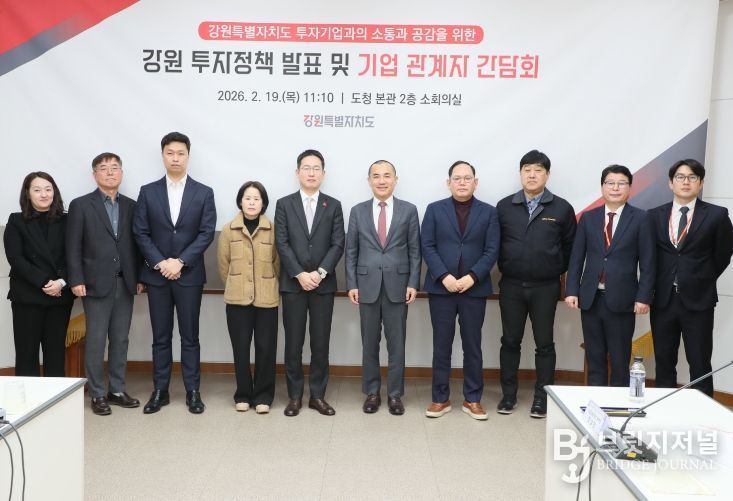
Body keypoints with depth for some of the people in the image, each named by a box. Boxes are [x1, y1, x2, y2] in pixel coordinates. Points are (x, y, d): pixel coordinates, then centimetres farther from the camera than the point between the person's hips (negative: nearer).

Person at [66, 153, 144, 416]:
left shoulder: (130, 205, 10)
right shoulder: (80, 205, -1)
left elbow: (136, 243, 10)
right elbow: (73, 247, -4)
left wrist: (139, 277, 5)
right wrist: (76, 280, -10)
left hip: (125, 283, 4)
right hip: (97, 283, -3)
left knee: (120, 340, 9)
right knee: (96, 341, 1)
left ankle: (117, 390, 18)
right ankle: (98, 394, 10)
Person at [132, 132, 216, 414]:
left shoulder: (204, 193, 2)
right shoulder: (148, 192, 5)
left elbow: (207, 233, -5)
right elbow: (140, 233, 0)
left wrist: (180, 262, -13)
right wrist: (161, 263, -12)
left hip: (189, 275, -1)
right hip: (156, 274, 1)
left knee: (189, 337, 5)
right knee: (161, 337, 7)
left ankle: (193, 392, 12)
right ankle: (160, 391, 16)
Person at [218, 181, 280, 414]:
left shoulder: (273, 230, 0)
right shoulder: (228, 230, 2)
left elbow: (278, 263, 6)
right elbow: (223, 265, 8)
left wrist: (268, 287, 9)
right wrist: (234, 288, 12)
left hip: (267, 299, 0)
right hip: (237, 299, 1)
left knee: (266, 348, 1)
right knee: (241, 348, 5)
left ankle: (263, 396, 14)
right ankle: (243, 395, 19)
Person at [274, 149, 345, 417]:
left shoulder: (333, 205, 7)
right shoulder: (284, 204, 5)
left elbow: (338, 244, 0)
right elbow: (282, 244, -3)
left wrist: (320, 272, -13)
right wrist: (300, 274, -13)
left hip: (323, 284, 1)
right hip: (293, 284, 0)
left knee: (321, 343, 4)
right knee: (293, 343, 3)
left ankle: (318, 395, 14)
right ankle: (294, 396, 14)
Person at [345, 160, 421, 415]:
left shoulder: (409, 210, 2)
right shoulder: (358, 211, 5)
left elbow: (415, 251, 2)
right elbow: (351, 251, 5)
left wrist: (413, 283, -5)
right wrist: (351, 284, -2)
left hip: (397, 285, -1)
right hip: (367, 285, 1)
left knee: (396, 344, 5)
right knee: (369, 343, 8)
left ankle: (395, 394, 17)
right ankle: (372, 392, 21)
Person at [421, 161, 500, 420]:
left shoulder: (488, 212, 5)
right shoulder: (434, 209, 5)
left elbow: (491, 250, -1)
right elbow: (427, 246, -2)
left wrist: (472, 277, -14)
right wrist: (444, 276, -14)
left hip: (474, 289, 0)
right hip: (441, 288, 0)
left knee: (473, 346, 7)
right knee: (441, 346, 5)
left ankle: (472, 399, 17)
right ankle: (440, 399, 14)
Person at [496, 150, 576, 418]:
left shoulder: (562, 208, -2)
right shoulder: (504, 206, 1)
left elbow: (570, 246, 6)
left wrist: (556, 270, 4)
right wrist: (506, 267, 6)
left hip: (545, 287, -1)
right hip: (511, 286, 1)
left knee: (544, 343, 6)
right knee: (510, 341, 8)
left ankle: (542, 397, 17)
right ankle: (508, 394, 20)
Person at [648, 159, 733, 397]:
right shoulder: (655, 215, 5)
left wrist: (703, 281, 7)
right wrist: (655, 285, 5)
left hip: (698, 300, -3)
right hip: (663, 299, 3)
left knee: (700, 364, 3)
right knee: (664, 362, 11)